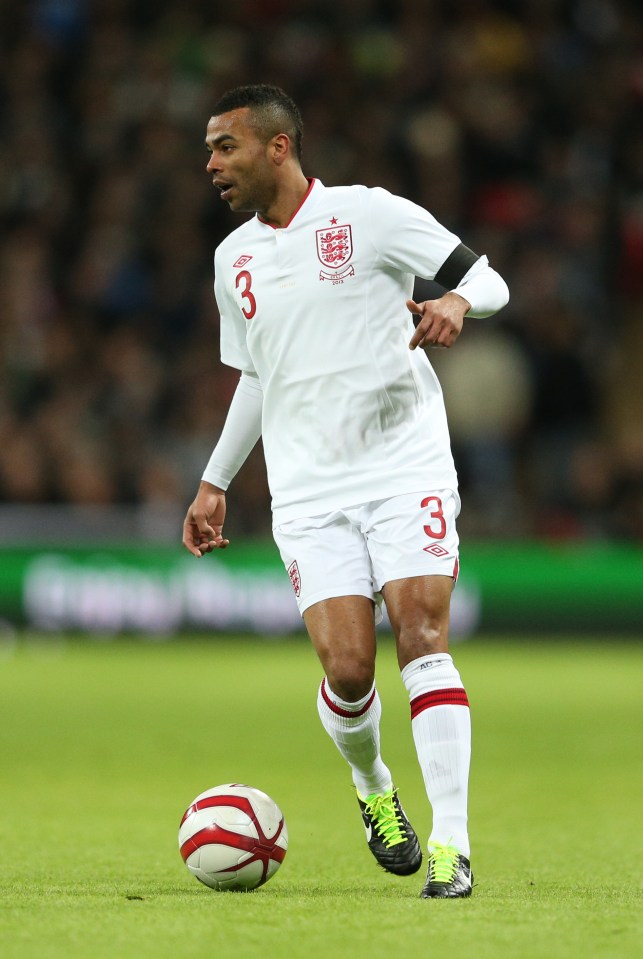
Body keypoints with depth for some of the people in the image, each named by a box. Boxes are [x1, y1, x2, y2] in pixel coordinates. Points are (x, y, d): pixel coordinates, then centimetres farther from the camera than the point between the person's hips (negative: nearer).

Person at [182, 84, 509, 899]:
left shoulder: (368, 215, -1)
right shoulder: (233, 259, 14)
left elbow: (487, 280, 2)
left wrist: (454, 301, -21)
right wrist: (215, 482, 23)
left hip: (405, 465, -3)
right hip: (309, 493, 3)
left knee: (422, 638, -16)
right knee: (347, 669, -11)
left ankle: (451, 847, -15)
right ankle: (372, 789, 21)